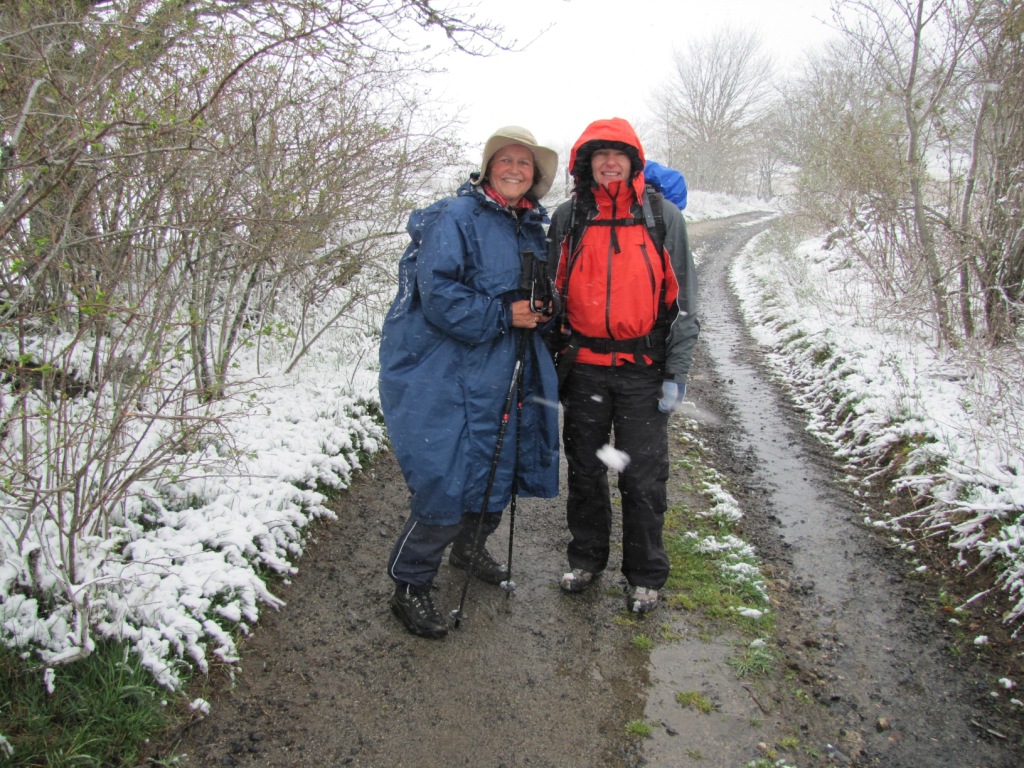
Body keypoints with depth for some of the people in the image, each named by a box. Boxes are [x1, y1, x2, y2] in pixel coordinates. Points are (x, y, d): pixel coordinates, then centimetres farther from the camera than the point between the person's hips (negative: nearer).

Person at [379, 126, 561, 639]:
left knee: (496, 472, 17)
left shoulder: (531, 229, 14)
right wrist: (501, 316, -20)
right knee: (444, 486, -8)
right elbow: (437, 294, -21)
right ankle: (408, 587, 12)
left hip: (494, 378, 8)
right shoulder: (455, 218, -11)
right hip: (439, 378, -8)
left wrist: (541, 308, 4)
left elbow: (536, 294, 27)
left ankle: (470, 548, 44)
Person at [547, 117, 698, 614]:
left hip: (642, 368, -2)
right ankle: (586, 558, 33)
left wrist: (676, 374, -5)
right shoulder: (567, 218, 5)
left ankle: (644, 576, 22)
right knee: (584, 470, 13)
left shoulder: (662, 215, 0)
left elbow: (682, 299, 1)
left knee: (643, 478, 4)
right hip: (583, 367, 2)